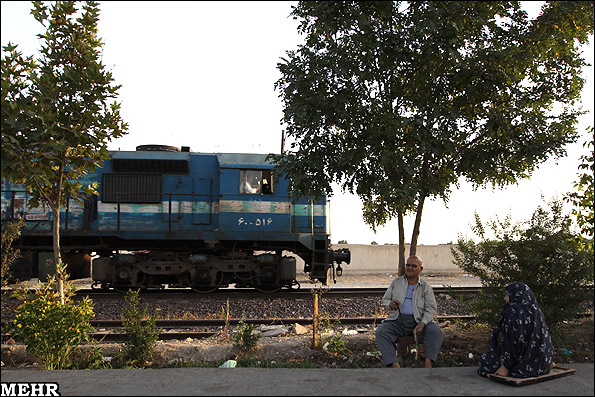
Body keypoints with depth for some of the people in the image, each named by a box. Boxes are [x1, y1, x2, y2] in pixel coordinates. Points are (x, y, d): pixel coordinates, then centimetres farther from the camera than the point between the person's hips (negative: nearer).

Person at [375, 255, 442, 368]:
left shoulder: (426, 287, 11)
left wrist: (422, 323, -17)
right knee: (380, 332, -27)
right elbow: (384, 300, 17)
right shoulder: (396, 282, 16)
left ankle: (428, 363, -31)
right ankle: (395, 365, -38)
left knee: (435, 330, -29)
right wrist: (390, 304, -9)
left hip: (417, 321, -1)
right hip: (397, 320, 1)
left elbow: (431, 309, 3)